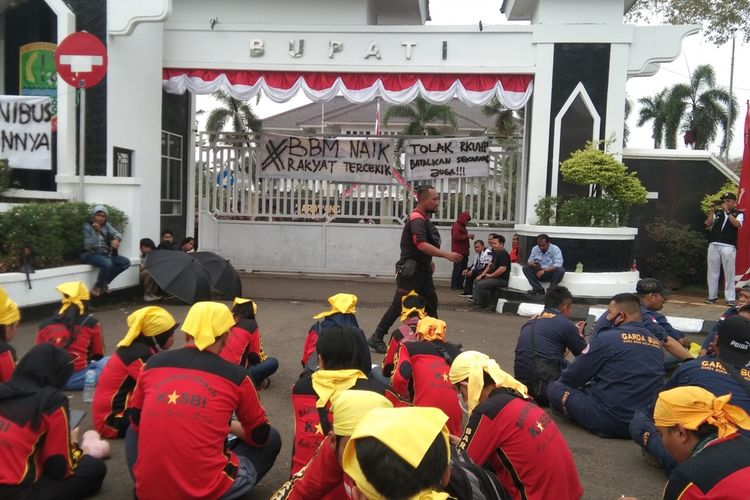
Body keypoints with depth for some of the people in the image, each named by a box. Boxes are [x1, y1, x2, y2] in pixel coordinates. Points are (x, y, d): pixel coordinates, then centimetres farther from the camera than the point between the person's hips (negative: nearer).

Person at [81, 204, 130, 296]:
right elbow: (87, 246, -17)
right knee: (107, 264, -36)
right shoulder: (87, 226, -8)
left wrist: (116, 239, -31)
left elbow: (117, 234, -6)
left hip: (105, 254, 7)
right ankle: (97, 287, -13)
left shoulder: (106, 225, 9)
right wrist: (96, 231, -25)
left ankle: (104, 283, -2)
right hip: (90, 254, -7)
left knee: (126, 262, -10)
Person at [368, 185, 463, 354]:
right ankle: (376, 338, 5)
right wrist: (447, 255, -35)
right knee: (398, 306, -4)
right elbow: (421, 244, -32)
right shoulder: (417, 219, -18)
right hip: (410, 271, -10)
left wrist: (429, 262, 21)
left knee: (431, 304, 11)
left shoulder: (424, 218, 14)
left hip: (422, 270, 10)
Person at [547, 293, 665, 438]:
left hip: (609, 422, -6)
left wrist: (561, 381, 20)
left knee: (554, 387, 4)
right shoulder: (657, 344, 6)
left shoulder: (606, 338, -13)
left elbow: (572, 377, -4)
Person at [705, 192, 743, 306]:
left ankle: (730, 298, -1)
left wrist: (727, 212, -12)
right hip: (713, 245, 3)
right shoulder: (717, 213, 15)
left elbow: (737, 224, -11)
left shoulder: (738, 214, 8)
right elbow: (708, 223, 2)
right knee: (712, 272, 5)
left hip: (728, 247, -3)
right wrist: (713, 210, -5)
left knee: (729, 273, -3)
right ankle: (712, 296, 13)